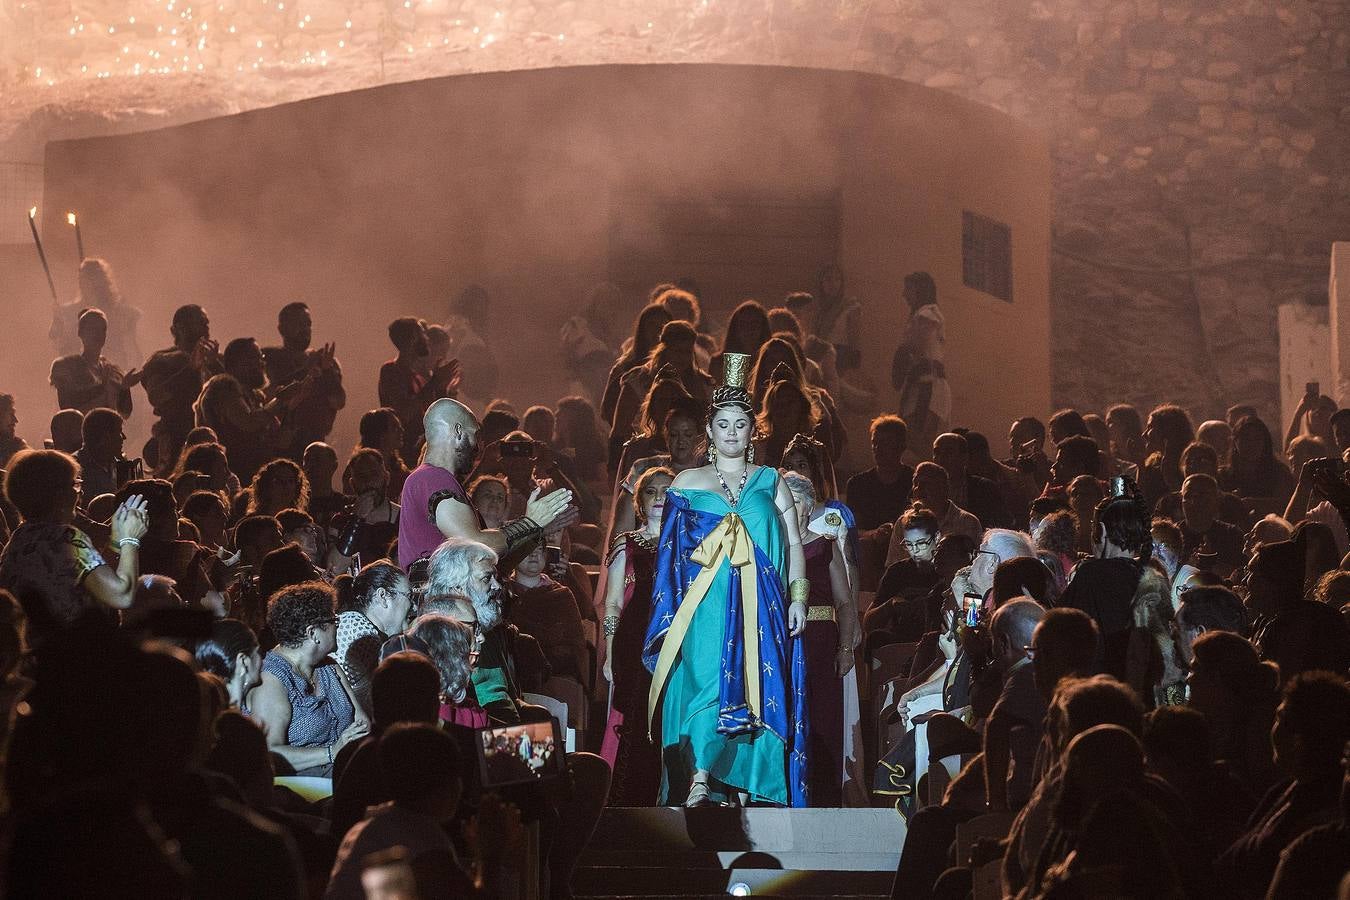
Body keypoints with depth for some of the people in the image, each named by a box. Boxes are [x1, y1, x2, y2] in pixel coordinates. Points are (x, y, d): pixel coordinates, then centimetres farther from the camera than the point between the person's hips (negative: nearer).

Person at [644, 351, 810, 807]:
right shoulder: (687, 483, 13)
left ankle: (747, 791, -6)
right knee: (706, 678, -18)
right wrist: (671, 613, 0)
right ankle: (700, 778, -23)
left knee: (753, 684, -6)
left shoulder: (770, 481, 15)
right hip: (705, 605, -1)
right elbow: (670, 553, 10)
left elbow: (794, 542, 10)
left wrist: (798, 597, -2)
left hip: (760, 607, 1)